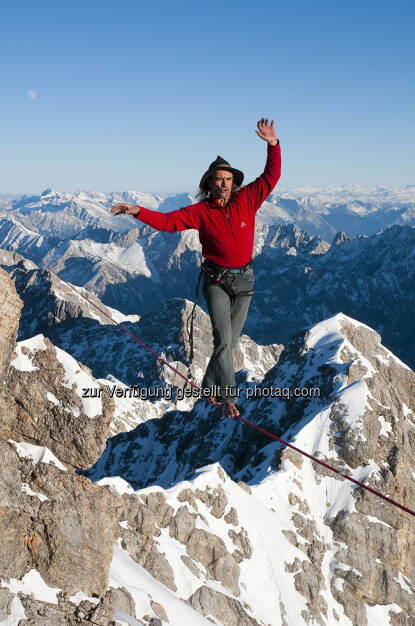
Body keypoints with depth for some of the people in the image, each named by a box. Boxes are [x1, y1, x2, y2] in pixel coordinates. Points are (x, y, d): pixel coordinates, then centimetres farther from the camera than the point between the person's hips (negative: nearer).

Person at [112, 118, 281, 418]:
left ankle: (210, 385, 27)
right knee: (223, 338, -13)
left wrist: (273, 144, -15)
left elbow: (271, 176, -3)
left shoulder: (246, 200, -2)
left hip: (244, 280, 3)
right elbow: (169, 221, -9)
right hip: (216, 280, -3)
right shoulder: (201, 211, -6)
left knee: (230, 340, 9)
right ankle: (228, 397, -10)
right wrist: (138, 211, -21)